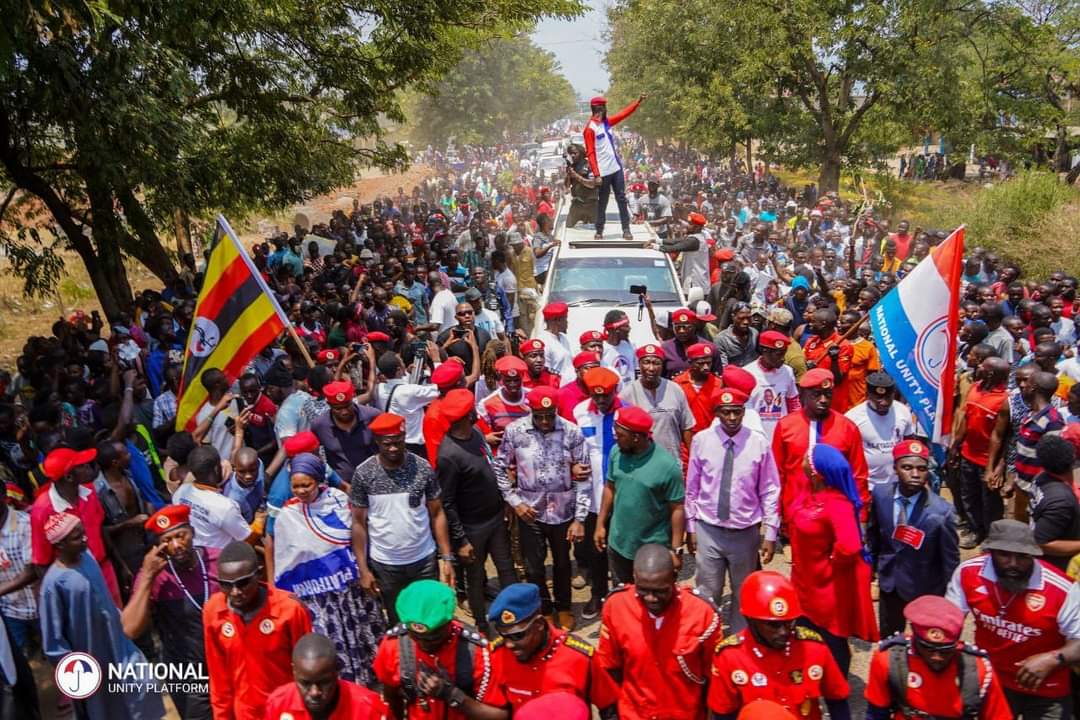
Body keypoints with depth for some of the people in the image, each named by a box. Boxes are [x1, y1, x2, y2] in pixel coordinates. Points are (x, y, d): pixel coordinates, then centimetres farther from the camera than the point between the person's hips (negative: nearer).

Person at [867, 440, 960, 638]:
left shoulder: (941, 512, -28)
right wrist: (872, 564, 12)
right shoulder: (880, 494, -16)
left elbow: (951, 561, -15)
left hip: (925, 588, -3)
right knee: (888, 638, 24)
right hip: (889, 581, 3)